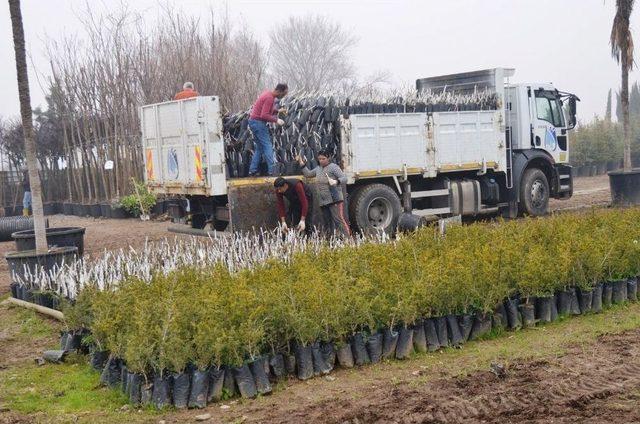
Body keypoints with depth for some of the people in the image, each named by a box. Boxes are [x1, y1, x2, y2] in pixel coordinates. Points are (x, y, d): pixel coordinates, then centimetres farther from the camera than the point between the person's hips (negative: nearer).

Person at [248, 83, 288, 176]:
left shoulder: (269, 94, 12)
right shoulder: (269, 98, -20)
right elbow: (264, 115, -25)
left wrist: (277, 111, 11)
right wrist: (276, 120, -19)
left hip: (254, 122, 10)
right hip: (258, 122, -10)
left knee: (260, 147, 13)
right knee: (268, 146, -8)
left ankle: (252, 171, 11)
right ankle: (272, 171, -10)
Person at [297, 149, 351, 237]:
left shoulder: (333, 167, -4)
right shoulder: (318, 168, 18)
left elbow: (344, 179, -12)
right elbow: (308, 174, 32)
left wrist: (336, 182, -32)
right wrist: (302, 164, 23)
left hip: (335, 199, -8)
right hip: (323, 201, 8)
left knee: (339, 219, -18)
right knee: (326, 222, 9)